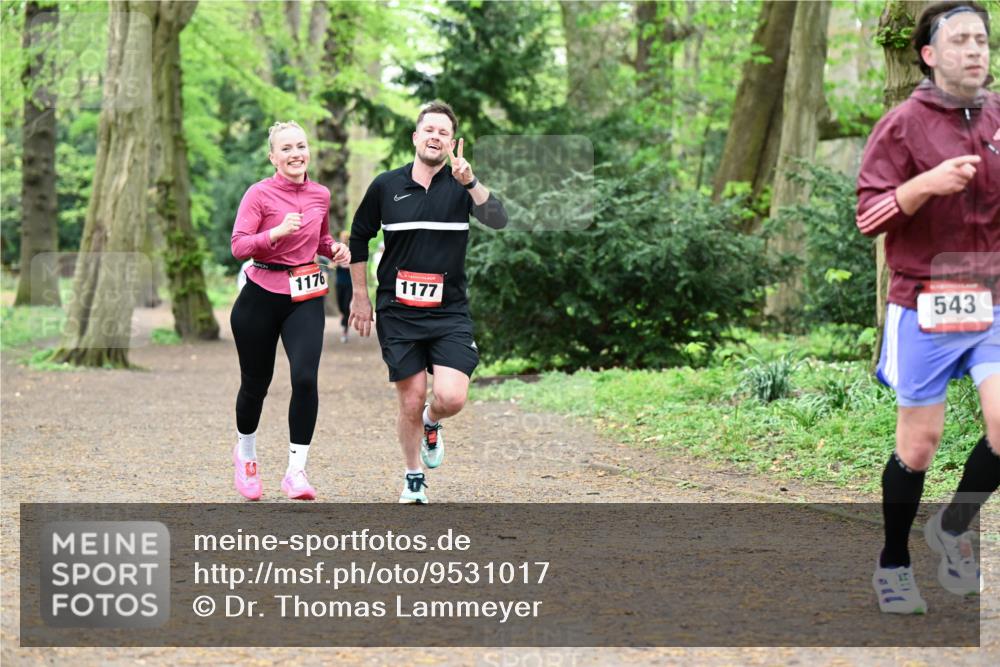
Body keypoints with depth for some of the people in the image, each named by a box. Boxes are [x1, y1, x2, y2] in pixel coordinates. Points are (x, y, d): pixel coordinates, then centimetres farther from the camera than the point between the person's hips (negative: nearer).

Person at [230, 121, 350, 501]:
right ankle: (245, 452, 39)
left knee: (305, 378, -17)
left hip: (306, 298, 2)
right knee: (256, 383, 10)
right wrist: (277, 232, -30)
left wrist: (335, 250, 2)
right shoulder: (259, 194, -9)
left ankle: (296, 471, -10)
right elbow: (239, 247, -16)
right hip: (261, 297, -2)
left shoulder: (321, 195, 5)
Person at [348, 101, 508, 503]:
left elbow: (498, 220, -18)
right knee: (411, 401, 1)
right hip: (397, 312, 0)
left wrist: (470, 182, -33)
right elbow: (359, 238, 15)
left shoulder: (462, 186, 0)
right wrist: (360, 295, 14)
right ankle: (413, 479, 23)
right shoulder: (386, 186, 3)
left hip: (449, 312, 0)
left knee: (452, 398, -14)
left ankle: (431, 423, 23)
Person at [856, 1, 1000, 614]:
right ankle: (893, 565, 23)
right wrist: (927, 183, -24)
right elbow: (869, 215, -8)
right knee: (920, 441, 3)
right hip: (925, 305, -3)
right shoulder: (903, 125, -5)